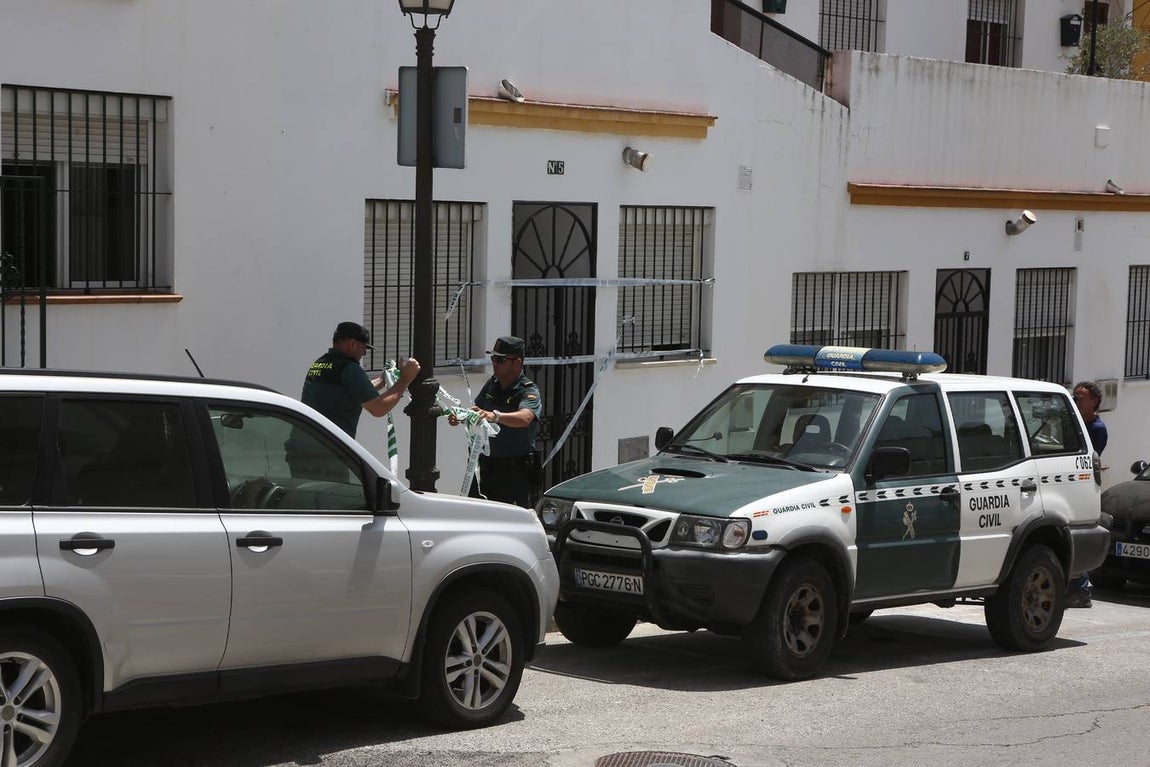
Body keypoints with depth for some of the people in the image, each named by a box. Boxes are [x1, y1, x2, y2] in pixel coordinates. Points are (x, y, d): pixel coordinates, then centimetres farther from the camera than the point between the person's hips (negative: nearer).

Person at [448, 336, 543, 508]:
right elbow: (476, 409, 23)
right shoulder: (492, 384, 9)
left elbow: (524, 418, -34)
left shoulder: (529, 392, -13)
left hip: (516, 472, -7)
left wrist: (494, 416, -51)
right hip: (487, 466, 7)